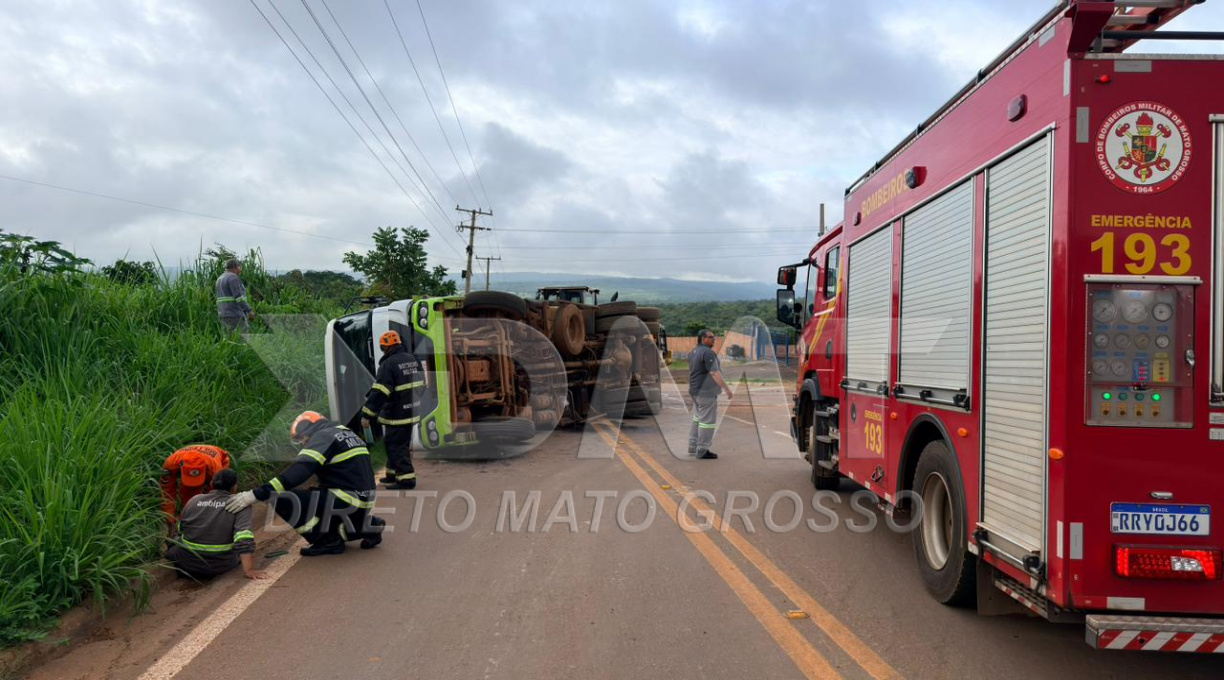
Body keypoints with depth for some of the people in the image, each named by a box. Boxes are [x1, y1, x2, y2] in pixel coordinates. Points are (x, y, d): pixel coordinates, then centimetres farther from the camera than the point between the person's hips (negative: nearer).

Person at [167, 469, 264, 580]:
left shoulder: (194, 500, 4)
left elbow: (181, 530, 21)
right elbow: (244, 538, -23)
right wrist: (249, 570, -25)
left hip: (187, 563, 2)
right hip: (220, 566, -2)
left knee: (176, 540, 31)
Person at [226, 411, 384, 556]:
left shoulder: (323, 436, -6)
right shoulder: (345, 433, 21)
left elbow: (297, 472, -21)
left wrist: (257, 494, -23)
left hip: (347, 500, -9)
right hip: (362, 504, 9)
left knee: (283, 499, -12)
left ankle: (329, 541, -3)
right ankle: (367, 527, 14)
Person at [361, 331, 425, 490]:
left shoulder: (388, 364, -17)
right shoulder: (413, 360, 9)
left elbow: (379, 392, -22)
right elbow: (421, 384, 19)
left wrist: (366, 414, -18)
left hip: (396, 415, -9)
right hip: (412, 412, 9)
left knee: (396, 446, -1)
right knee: (400, 444, 18)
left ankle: (406, 478, -2)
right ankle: (393, 475, 27)